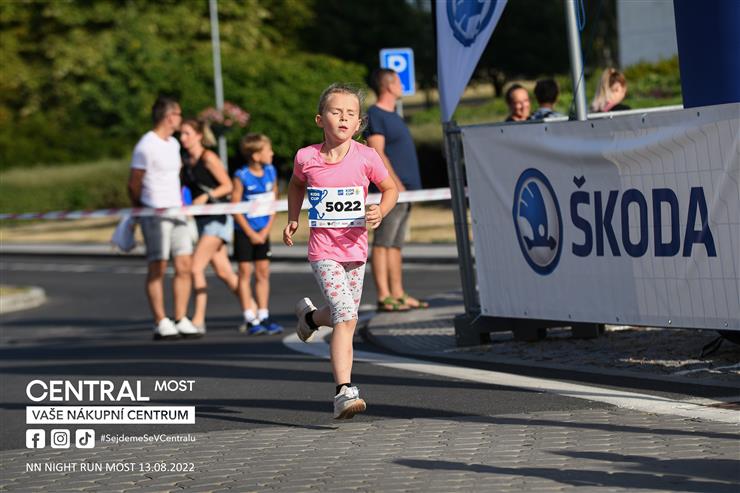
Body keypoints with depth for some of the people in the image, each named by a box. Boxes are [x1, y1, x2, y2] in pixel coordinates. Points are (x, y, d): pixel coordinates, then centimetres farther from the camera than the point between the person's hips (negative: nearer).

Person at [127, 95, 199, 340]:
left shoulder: (173, 144, 14)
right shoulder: (146, 146, -12)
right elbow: (134, 184, -7)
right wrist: (141, 209, 6)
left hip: (176, 212, 8)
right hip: (155, 215, -8)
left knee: (184, 266, 3)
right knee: (157, 268, -4)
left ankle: (181, 321, 7)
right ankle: (161, 324, -1)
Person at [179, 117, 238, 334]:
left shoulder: (208, 158, -10)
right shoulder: (187, 162, 12)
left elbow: (227, 186, -11)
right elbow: (184, 187, 20)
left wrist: (206, 196, -21)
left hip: (216, 219, -8)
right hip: (202, 219, 8)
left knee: (196, 267, -15)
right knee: (223, 272, 9)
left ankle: (198, 320, -13)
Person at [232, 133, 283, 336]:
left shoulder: (270, 172, 1)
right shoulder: (241, 176, -14)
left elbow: (273, 203, 5)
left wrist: (266, 230, -4)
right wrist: (251, 233, -11)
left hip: (262, 232, 5)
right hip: (244, 231, -5)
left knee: (263, 273, 7)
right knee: (245, 273, -1)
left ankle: (264, 317, 13)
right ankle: (250, 320, 1)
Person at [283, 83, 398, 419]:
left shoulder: (366, 157, -8)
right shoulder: (306, 158, -6)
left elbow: (390, 189, 8)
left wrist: (380, 212, -11)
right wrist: (293, 220, 8)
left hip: (355, 249, 3)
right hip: (323, 249, -3)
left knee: (344, 318, 15)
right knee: (346, 317, -19)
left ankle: (311, 316, 50)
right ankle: (345, 391, -20)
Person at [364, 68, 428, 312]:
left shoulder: (393, 116, 20)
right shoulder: (374, 115, -9)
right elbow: (377, 153, -16)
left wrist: (411, 186, 19)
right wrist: (396, 185, -21)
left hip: (404, 190, 10)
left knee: (396, 244, 10)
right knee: (383, 243, -9)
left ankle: (398, 294, 13)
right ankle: (384, 296, -11)